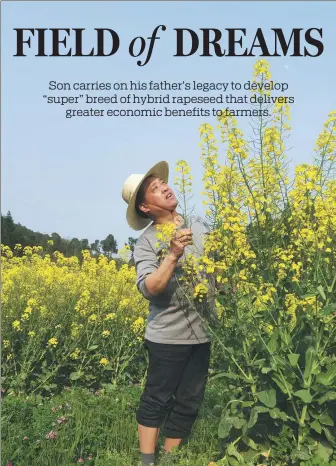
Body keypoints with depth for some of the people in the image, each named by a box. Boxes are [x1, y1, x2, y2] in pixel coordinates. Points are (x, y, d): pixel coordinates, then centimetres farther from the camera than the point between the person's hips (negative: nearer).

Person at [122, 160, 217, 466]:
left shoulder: (200, 229, 7)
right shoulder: (147, 242, -7)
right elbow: (148, 288, -21)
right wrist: (173, 254, -28)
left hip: (203, 334, 5)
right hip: (168, 337, -5)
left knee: (189, 404, 14)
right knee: (156, 401, 5)